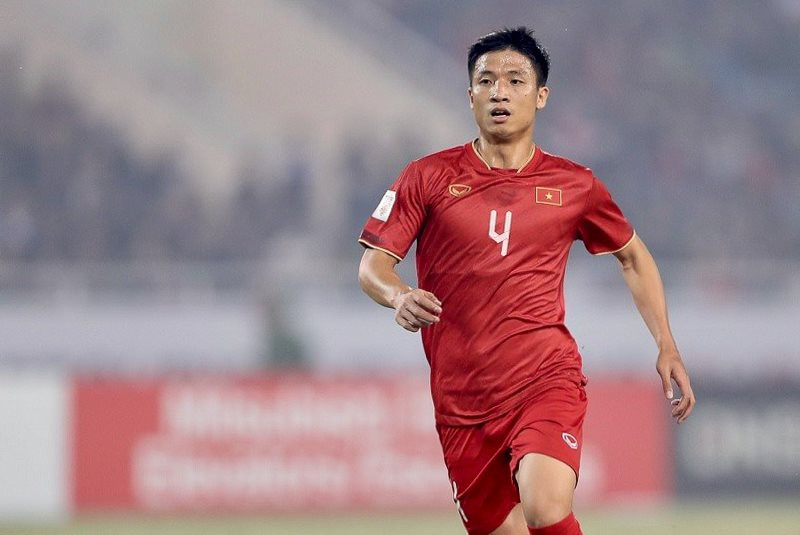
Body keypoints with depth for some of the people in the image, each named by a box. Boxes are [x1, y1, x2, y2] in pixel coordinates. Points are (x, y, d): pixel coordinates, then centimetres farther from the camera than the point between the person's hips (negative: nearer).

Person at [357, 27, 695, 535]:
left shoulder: (575, 186, 6)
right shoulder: (429, 178, 4)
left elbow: (634, 256, 21)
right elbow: (372, 264, 1)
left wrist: (667, 348, 13)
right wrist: (399, 296, -22)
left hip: (547, 379, -2)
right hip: (461, 398, 2)